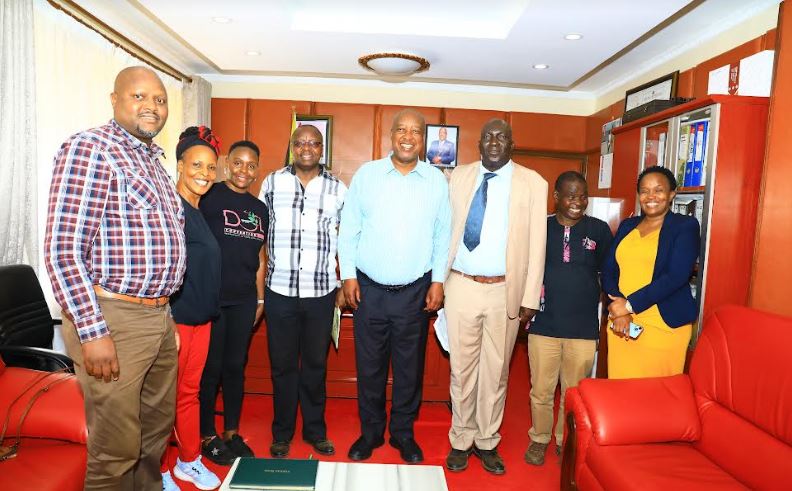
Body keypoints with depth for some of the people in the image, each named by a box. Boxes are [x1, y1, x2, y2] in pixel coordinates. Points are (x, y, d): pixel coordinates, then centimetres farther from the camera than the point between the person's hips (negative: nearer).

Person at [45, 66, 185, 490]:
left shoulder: (153, 160, 14)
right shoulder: (89, 149, -11)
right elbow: (62, 250, -18)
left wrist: (166, 312, 16)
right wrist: (93, 332, -20)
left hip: (159, 316, 8)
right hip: (113, 319, -8)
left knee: (157, 427, 21)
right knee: (116, 448, 4)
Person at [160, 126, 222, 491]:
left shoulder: (200, 211, 11)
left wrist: (225, 307, 16)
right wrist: (167, 323, -19)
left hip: (202, 318, 8)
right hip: (174, 319, -8)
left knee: (190, 392, 18)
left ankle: (189, 461, 33)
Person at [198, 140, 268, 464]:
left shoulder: (259, 209, 12)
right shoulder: (209, 197, -5)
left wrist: (260, 298, 14)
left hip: (244, 300, 5)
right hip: (211, 297, -4)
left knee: (236, 365, 12)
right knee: (210, 367, 5)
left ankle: (232, 433, 26)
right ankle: (207, 436, 21)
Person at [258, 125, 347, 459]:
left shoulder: (337, 189, 4)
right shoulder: (273, 182, 4)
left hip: (321, 292, 0)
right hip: (279, 291, 0)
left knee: (316, 364, 12)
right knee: (282, 365, 11)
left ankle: (315, 430, 29)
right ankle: (282, 433, 27)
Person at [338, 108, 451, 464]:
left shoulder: (437, 181, 2)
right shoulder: (366, 174, 0)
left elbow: (443, 235, 4)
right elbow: (349, 229, 2)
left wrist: (437, 281, 0)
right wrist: (348, 276, -2)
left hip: (416, 291, 1)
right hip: (369, 288, 0)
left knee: (410, 367, 12)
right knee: (369, 366, 11)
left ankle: (403, 432, 31)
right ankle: (370, 431, 31)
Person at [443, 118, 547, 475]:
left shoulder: (532, 183, 1)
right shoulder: (459, 177, 6)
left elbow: (536, 244, -1)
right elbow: (446, 229, 5)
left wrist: (530, 298, -4)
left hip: (505, 291, -1)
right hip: (461, 286, 1)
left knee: (496, 370, 11)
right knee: (462, 368, 10)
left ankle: (487, 442, 29)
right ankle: (461, 440, 28)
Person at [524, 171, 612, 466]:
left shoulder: (599, 230, 2)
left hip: (584, 328, 1)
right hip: (544, 324, 0)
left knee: (575, 392, 13)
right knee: (541, 390, 10)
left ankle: (567, 442, 33)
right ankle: (539, 439, 31)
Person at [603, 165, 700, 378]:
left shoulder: (685, 226, 0)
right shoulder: (627, 225, 15)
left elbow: (676, 276, -12)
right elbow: (609, 271, 9)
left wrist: (630, 304, -14)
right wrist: (618, 308, -8)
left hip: (664, 325, -4)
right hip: (620, 322, 4)